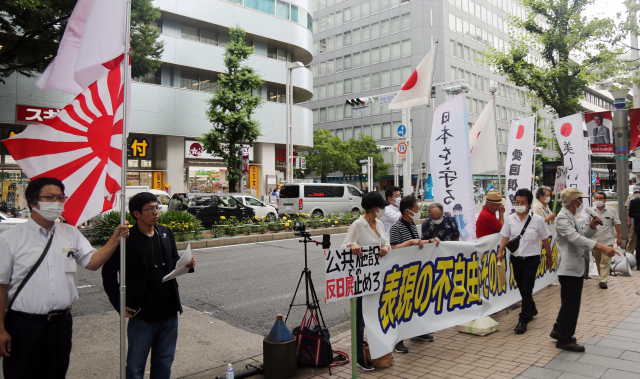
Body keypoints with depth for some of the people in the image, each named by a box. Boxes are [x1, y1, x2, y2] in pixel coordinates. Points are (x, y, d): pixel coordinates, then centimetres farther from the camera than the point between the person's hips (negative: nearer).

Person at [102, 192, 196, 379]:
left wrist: (187, 264, -7)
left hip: (169, 313, 5)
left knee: (164, 363, 19)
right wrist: (119, 304, -12)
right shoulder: (126, 239, -12)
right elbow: (109, 274, -6)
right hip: (142, 316, -5)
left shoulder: (166, 233, 5)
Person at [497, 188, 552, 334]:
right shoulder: (510, 219, 1)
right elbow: (505, 236, 6)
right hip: (516, 258, 4)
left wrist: (549, 257, 8)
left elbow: (545, 239, 2)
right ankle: (531, 309, 43)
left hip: (531, 259, -4)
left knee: (526, 289, -7)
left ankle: (523, 321, 2)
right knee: (522, 288, 17)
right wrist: (500, 251, -8)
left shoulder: (537, 220, -7)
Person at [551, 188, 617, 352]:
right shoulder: (562, 218, -18)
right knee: (570, 304, -2)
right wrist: (601, 246, -39)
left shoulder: (571, 217, 17)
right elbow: (576, 238, -31)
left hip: (577, 267, 11)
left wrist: (591, 226, 4)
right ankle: (564, 339, 9)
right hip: (569, 268, -11)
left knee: (570, 303, 18)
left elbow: (581, 236, 20)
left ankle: (559, 331, 31)